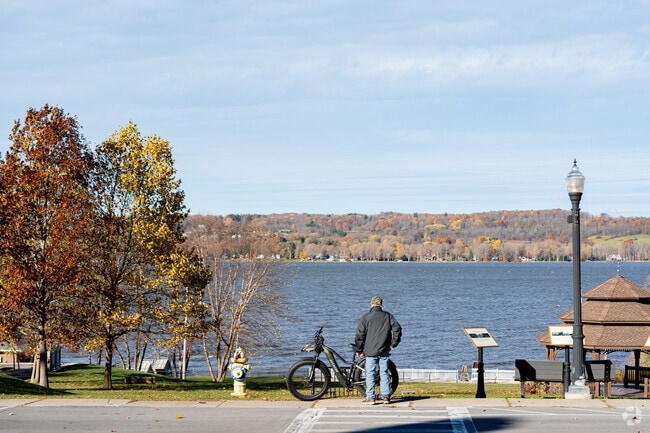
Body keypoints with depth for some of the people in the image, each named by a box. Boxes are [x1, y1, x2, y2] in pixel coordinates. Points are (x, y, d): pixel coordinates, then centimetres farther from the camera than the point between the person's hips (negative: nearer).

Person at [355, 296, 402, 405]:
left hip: (370, 351, -2)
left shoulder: (366, 317, -2)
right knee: (384, 373, 10)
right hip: (384, 351, 2)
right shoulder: (388, 316, 5)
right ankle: (385, 396, 10)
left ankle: (370, 397, -2)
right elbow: (397, 329, 0)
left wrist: (359, 349, 6)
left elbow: (359, 335, -4)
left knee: (370, 374, 2)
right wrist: (393, 343, 8)